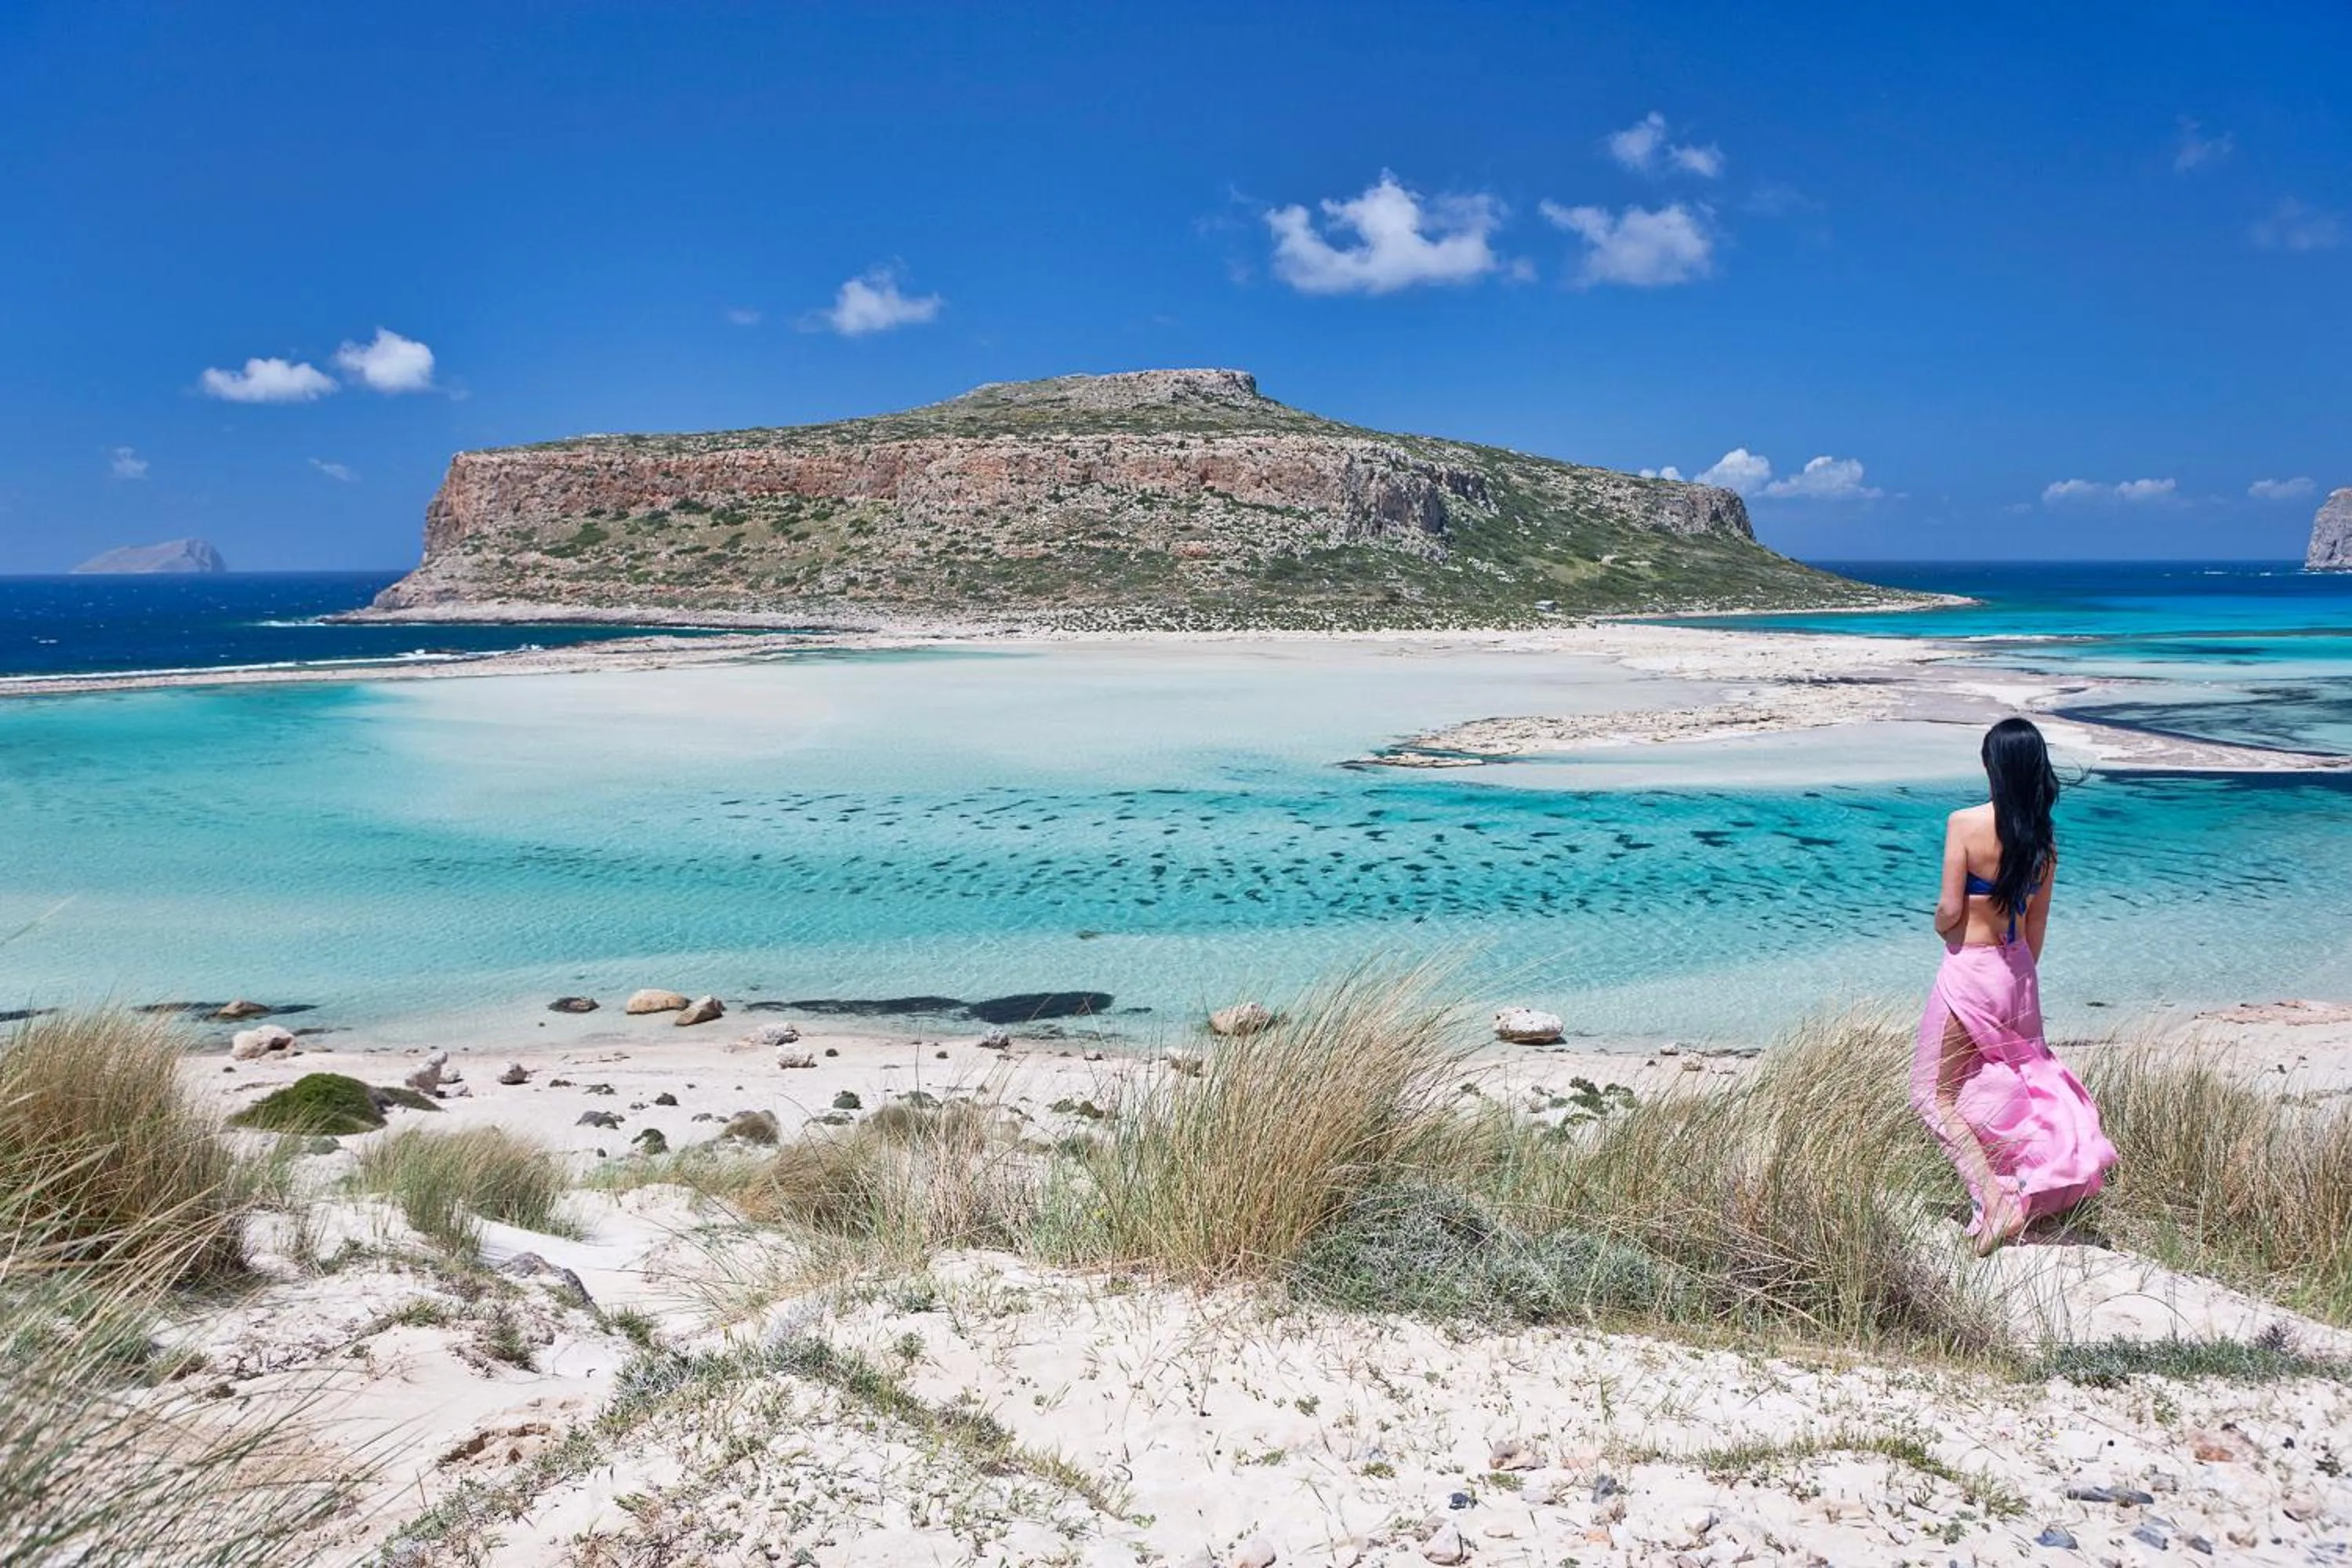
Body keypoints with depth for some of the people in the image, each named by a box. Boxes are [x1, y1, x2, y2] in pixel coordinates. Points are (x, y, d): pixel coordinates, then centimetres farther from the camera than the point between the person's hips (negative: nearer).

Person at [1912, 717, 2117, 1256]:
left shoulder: (1965, 823, -17)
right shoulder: (2043, 836, 0)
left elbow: (1950, 910, -16)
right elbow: (2037, 922, 9)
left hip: (1969, 968, -6)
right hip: (2017, 972, 6)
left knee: (1934, 1094, 4)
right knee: (2007, 1088, 17)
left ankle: (1993, 1197, -10)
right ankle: (2022, 1198, 18)